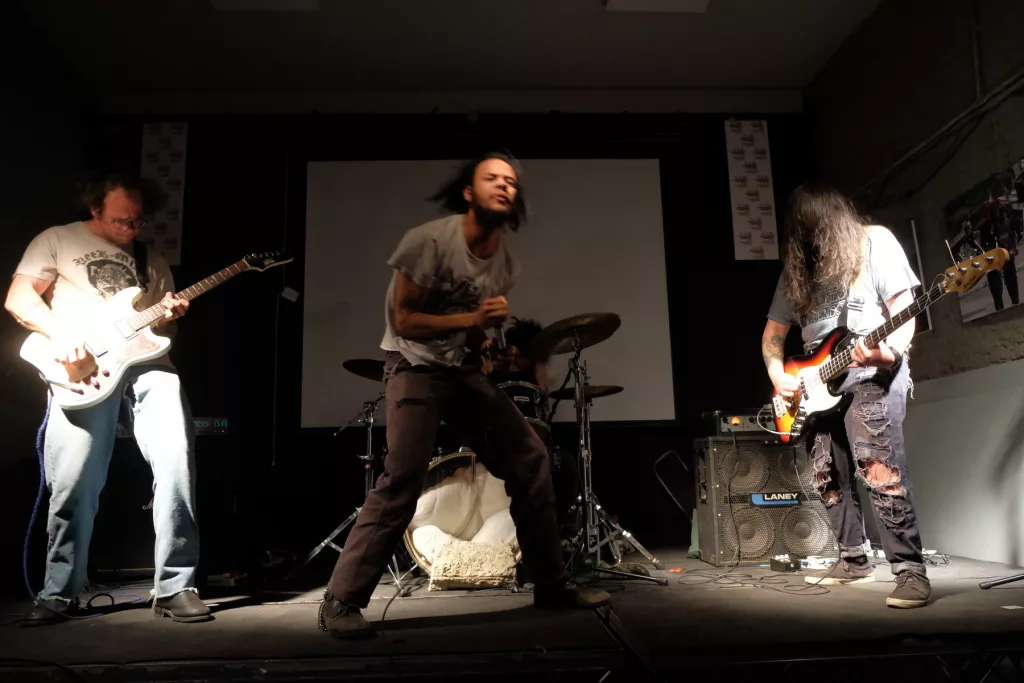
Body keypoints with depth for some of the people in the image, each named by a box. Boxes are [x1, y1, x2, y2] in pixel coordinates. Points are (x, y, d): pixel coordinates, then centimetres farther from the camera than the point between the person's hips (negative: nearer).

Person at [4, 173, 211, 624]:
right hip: (83, 370, -2)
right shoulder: (57, 240, 13)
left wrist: (170, 316, 2)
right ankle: (60, 592, 16)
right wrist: (60, 333, -13)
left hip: (146, 364, 3)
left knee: (176, 460, -15)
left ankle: (174, 587, -6)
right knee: (73, 484, -5)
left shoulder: (152, 260, 23)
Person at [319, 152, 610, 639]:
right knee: (401, 479, -21)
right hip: (415, 366, -6)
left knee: (531, 461, 1)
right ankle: (340, 602, -7)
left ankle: (551, 585, 14)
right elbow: (404, 322, -17)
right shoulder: (430, 240, -16)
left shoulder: (507, 264, 4)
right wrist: (471, 319, -26)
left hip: (466, 370, 7)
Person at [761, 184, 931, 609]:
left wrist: (891, 350, -27)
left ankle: (910, 569, -12)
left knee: (879, 469, -20)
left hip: (871, 373, -6)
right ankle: (853, 560, 24)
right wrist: (777, 374, 0)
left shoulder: (874, 242, 1)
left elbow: (904, 310, -6)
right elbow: (773, 331, 17)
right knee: (828, 477, 9)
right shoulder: (798, 266, 15)